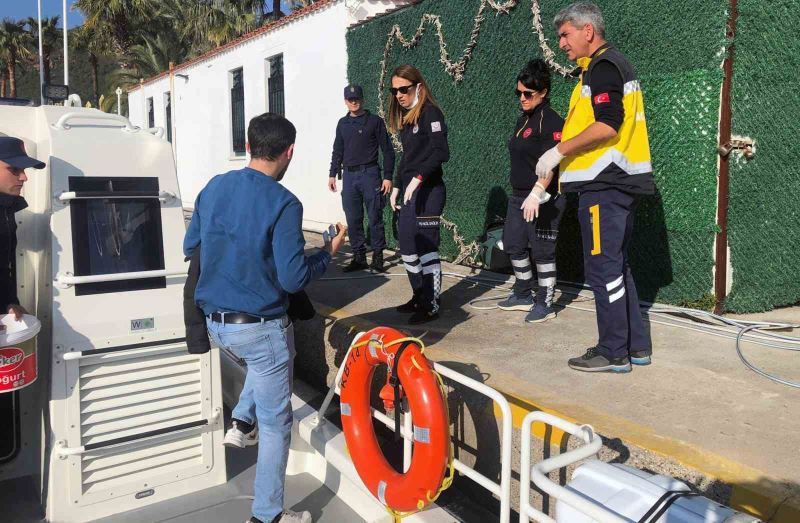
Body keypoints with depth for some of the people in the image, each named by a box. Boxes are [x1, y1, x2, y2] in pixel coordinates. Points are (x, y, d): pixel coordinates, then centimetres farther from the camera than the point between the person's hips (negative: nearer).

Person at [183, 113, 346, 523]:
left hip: (215, 322, 7)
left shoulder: (213, 187, 1)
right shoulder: (282, 203, -18)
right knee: (276, 423, 10)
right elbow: (292, 277, -20)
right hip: (259, 327, -7)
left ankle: (242, 421, 28)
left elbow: (189, 248, 11)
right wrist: (328, 253, -4)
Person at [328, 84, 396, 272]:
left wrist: (387, 176, -7)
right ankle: (359, 256, 14)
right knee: (353, 219, 5)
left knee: (375, 217, -1)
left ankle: (377, 256, 8)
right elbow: (337, 151, 20)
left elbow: (387, 150, -1)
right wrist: (333, 174, 13)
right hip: (349, 175, 4)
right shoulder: (342, 123, 13)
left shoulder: (375, 121, 0)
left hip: (369, 174, -4)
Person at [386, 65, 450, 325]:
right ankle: (418, 298, 25)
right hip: (409, 192, 9)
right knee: (407, 247, 12)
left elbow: (441, 152, -19)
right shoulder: (405, 117, 17)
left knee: (425, 247, -6)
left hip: (427, 191, -9)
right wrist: (396, 187, 19)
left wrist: (418, 178, -26)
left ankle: (431, 306, 4)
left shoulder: (430, 112, -9)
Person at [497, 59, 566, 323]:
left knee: (542, 251, -1)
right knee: (514, 245, 15)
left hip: (543, 198, -9)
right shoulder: (523, 120, 15)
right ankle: (523, 294, 30)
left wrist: (537, 193, -32)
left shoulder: (551, 121, -13)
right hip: (519, 196, 9)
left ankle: (545, 304, 11)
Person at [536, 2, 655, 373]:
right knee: (616, 267, 15)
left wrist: (559, 151, -15)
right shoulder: (617, 64, 22)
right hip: (619, 183, 11)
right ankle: (636, 346, 21)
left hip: (604, 185, -11)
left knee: (603, 269, -5)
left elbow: (607, 125, -22)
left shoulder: (602, 67, -10)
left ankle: (614, 353, 3)